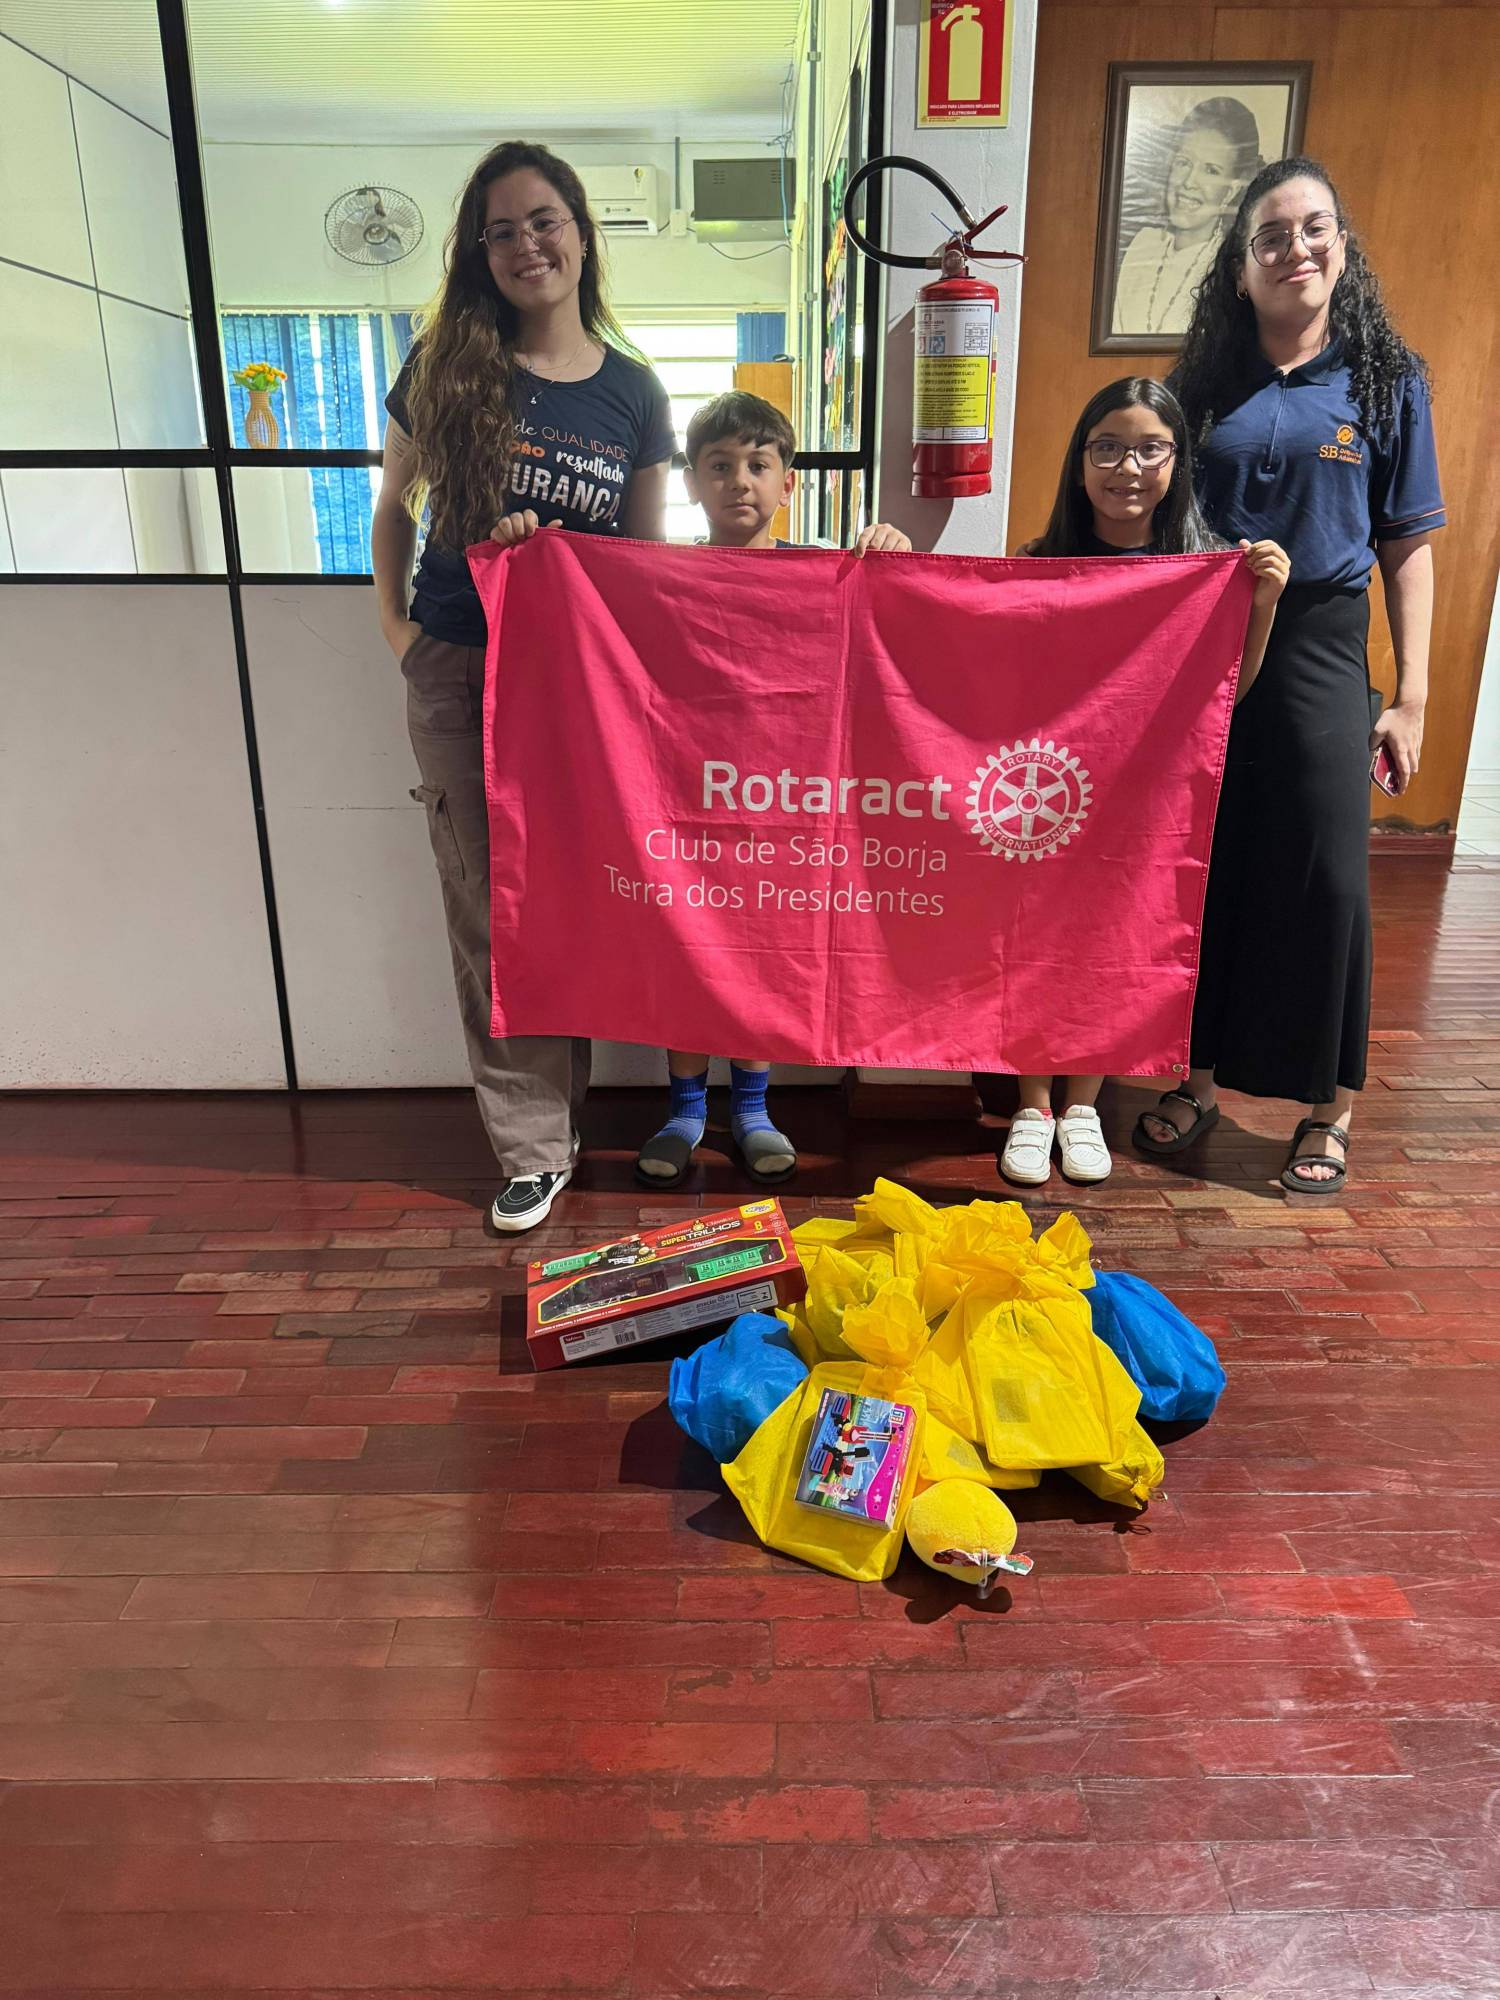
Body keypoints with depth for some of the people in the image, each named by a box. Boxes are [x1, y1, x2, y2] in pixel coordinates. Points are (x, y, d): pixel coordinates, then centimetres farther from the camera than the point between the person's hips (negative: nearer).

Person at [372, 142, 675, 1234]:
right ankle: (534, 1146, 13)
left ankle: (556, 1117, 26)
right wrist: (393, 621, 5)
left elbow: (649, 552, 8)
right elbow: (396, 502, 12)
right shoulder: (447, 366, 2)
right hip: (458, 673, 0)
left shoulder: (634, 391, 2)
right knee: (489, 910, 1)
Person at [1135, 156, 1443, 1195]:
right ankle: (1200, 1078, 21)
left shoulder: (1388, 380, 4)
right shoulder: (1205, 380, 8)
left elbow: (1408, 548, 2)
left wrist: (1411, 696, -3)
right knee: (1199, 863, 4)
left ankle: (1331, 1109, 13)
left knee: (1324, 875, -2)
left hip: (1317, 651, -1)